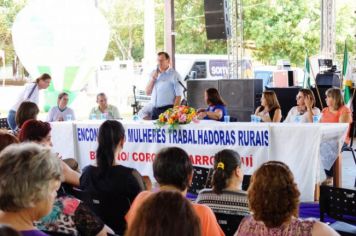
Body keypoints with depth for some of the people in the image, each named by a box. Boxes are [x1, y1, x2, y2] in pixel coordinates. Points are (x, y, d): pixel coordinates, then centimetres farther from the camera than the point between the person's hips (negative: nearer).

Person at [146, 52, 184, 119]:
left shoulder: (174, 75, -4)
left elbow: (178, 95, -9)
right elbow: (148, 92, 12)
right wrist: (152, 79, -2)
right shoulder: (154, 74, 15)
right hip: (155, 110, 6)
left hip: (167, 109, -6)